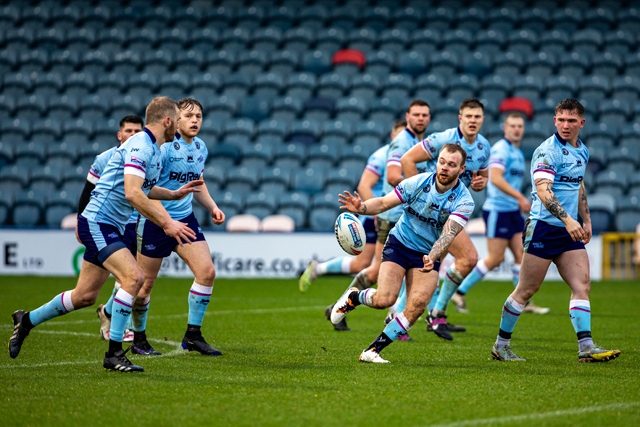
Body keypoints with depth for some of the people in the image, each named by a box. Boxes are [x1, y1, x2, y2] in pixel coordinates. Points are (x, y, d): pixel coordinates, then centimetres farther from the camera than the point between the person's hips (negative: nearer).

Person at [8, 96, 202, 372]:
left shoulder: (153, 150, 13)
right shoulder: (141, 146, -18)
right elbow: (132, 194, -29)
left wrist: (175, 194, 22)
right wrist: (166, 223, -27)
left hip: (110, 228, 10)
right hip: (98, 223, -10)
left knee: (85, 296, 12)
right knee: (134, 277, -23)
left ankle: (26, 320, 31)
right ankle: (114, 353, -18)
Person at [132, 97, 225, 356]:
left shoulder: (201, 148, 8)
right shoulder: (163, 147, -15)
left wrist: (212, 207, 8)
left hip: (185, 218, 6)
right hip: (155, 220, -6)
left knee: (207, 271, -7)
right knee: (145, 282, 0)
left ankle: (193, 336, 4)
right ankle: (138, 340, 18)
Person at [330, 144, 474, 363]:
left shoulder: (464, 201, -16)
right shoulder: (418, 182, -13)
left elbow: (448, 234, -28)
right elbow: (383, 202, -11)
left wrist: (432, 258, -46)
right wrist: (361, 207, -33)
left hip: (428, 256, 1)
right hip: (399, 244, -1)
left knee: (417, 304, -21)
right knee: (384, 299, -19)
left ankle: (373, 351, -9)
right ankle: (353, 297, 17)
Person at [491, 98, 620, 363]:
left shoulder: (581, 151, 13)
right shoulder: (548, 151, -14)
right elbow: (543, 190, -26)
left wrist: (586, 219, 23)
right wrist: (567, 219, -36)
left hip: (570, 231, 7)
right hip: (544, 228, -7)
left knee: (582, 285, -4)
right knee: (527, 290, -2)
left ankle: (586, 347, -7)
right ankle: (501, 345, 9)